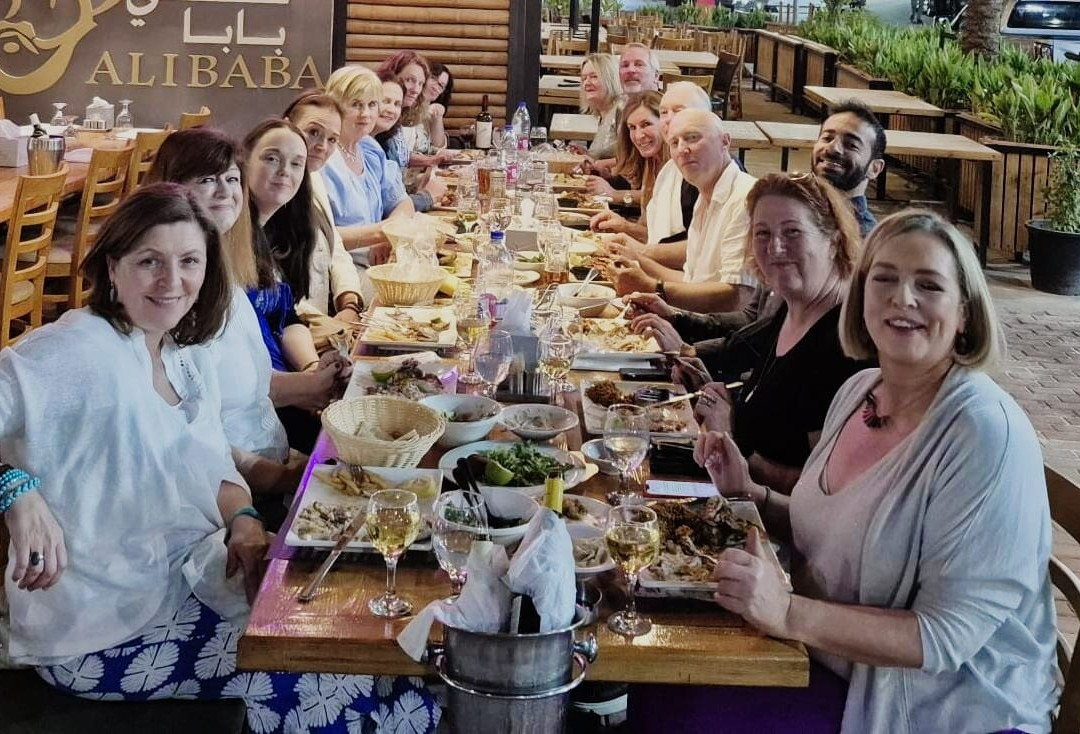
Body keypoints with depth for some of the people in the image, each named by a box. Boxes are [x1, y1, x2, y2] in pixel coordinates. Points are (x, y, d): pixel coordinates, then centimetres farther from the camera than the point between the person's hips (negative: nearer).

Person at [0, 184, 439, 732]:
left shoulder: (188, 360, 5)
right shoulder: (74, 352, -20)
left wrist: (243, 520, -7)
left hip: (186, 580, 8)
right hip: (97, 634, -7)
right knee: (311, 678, -14)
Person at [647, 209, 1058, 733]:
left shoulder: (986, 433, -22)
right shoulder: (858, 391, 1)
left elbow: (947, 636, -24)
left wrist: (789, 613, -32)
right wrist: (747, 492, 0)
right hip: (838, 671, 7)